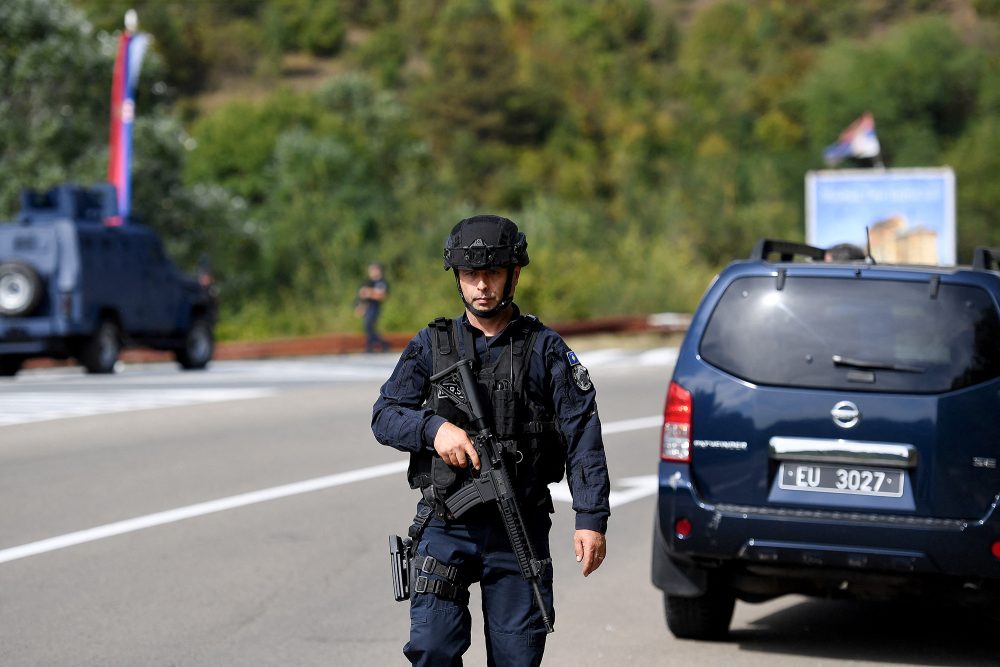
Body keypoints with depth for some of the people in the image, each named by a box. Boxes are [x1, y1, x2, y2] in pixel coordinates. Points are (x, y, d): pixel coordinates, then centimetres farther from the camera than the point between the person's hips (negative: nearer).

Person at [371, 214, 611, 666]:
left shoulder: (546, 350, 3)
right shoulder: (431, 345, 8)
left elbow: (582, 436, -3)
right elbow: (384, 416, 5)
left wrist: (591, 519, -13)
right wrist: (435, 428, -16)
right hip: (445, 527, 1)